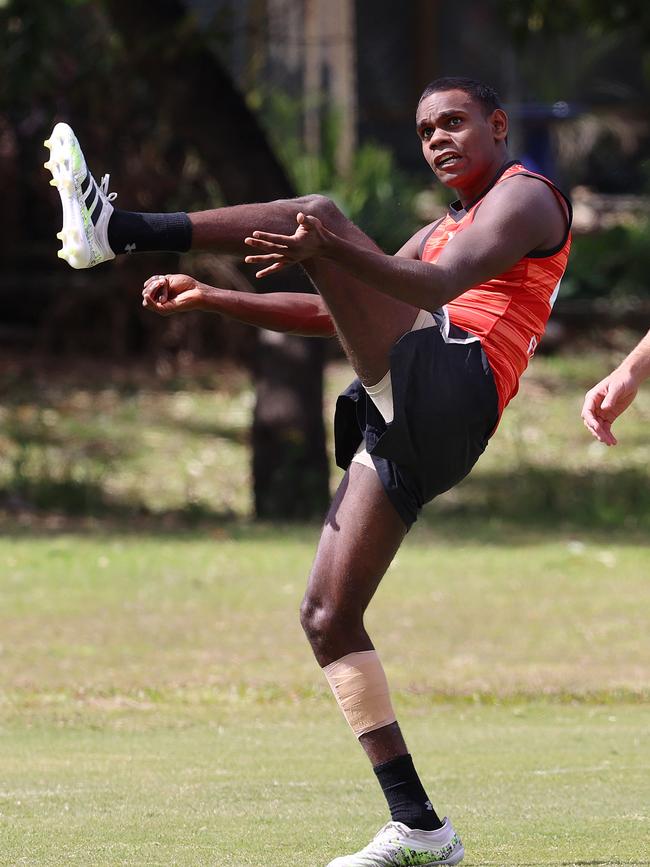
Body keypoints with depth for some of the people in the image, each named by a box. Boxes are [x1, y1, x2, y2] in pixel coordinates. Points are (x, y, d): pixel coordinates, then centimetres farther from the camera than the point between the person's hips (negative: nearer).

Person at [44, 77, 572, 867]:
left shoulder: (526, 196, 6)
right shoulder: (446, 230, 36)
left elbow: (438, 287, -15)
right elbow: (340, 314, 37)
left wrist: (331, 248, -32)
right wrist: (214, 300, 26)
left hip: (447, 380, -9)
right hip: (401, 429, 9)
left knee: (320, 214, -18)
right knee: (327, 617, 2)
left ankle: (120, 230, -27)